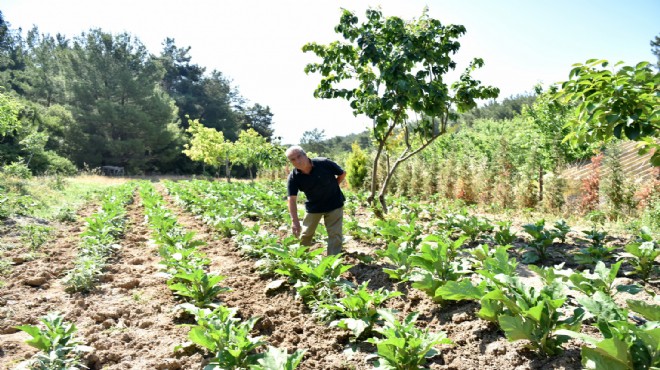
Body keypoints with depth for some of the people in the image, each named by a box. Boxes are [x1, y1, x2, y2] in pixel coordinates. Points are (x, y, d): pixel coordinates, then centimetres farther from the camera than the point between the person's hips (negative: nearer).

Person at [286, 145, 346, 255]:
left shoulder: (324, 163, -23)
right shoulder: (293, 177, -19)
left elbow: (342, 173, -7)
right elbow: (292, 199, -22)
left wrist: (331, 188, -4)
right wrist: (294, 221, -31)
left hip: (334, 204, -2)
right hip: (313, 207, 2)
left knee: (335, 234, -3)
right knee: (306, 234, 13)